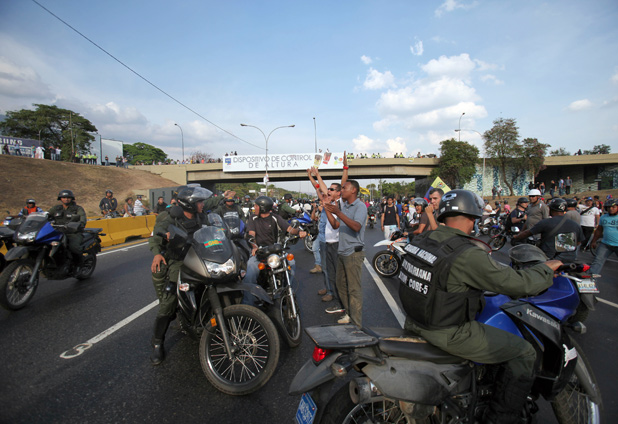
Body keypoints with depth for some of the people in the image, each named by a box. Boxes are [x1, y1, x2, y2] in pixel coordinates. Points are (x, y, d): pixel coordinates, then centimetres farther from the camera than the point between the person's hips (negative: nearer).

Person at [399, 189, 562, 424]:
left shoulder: (420, 239, -1)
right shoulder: (468, 255, -24)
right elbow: (518, 284, -16)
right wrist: (546, 268, 4)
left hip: (414, 321, 8)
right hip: (448, 333, -8)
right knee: (524, 354, 8)